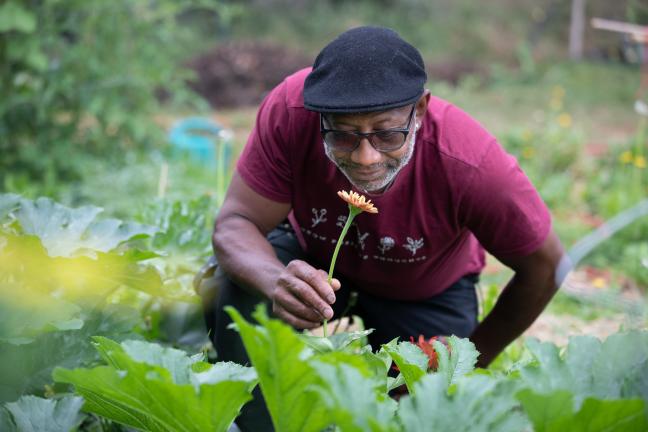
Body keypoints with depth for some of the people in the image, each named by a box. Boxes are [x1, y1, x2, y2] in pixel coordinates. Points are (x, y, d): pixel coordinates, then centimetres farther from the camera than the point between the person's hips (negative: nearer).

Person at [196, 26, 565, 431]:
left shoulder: (471, 164, -37)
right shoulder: (290, 109, -34)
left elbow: (544, 265, -21)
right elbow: (236, 222, -28)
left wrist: (474, 357, -9)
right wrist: (275, 280, -52)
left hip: (424, 291, 0)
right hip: (314, 259, 0)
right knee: (240, 294, -28)